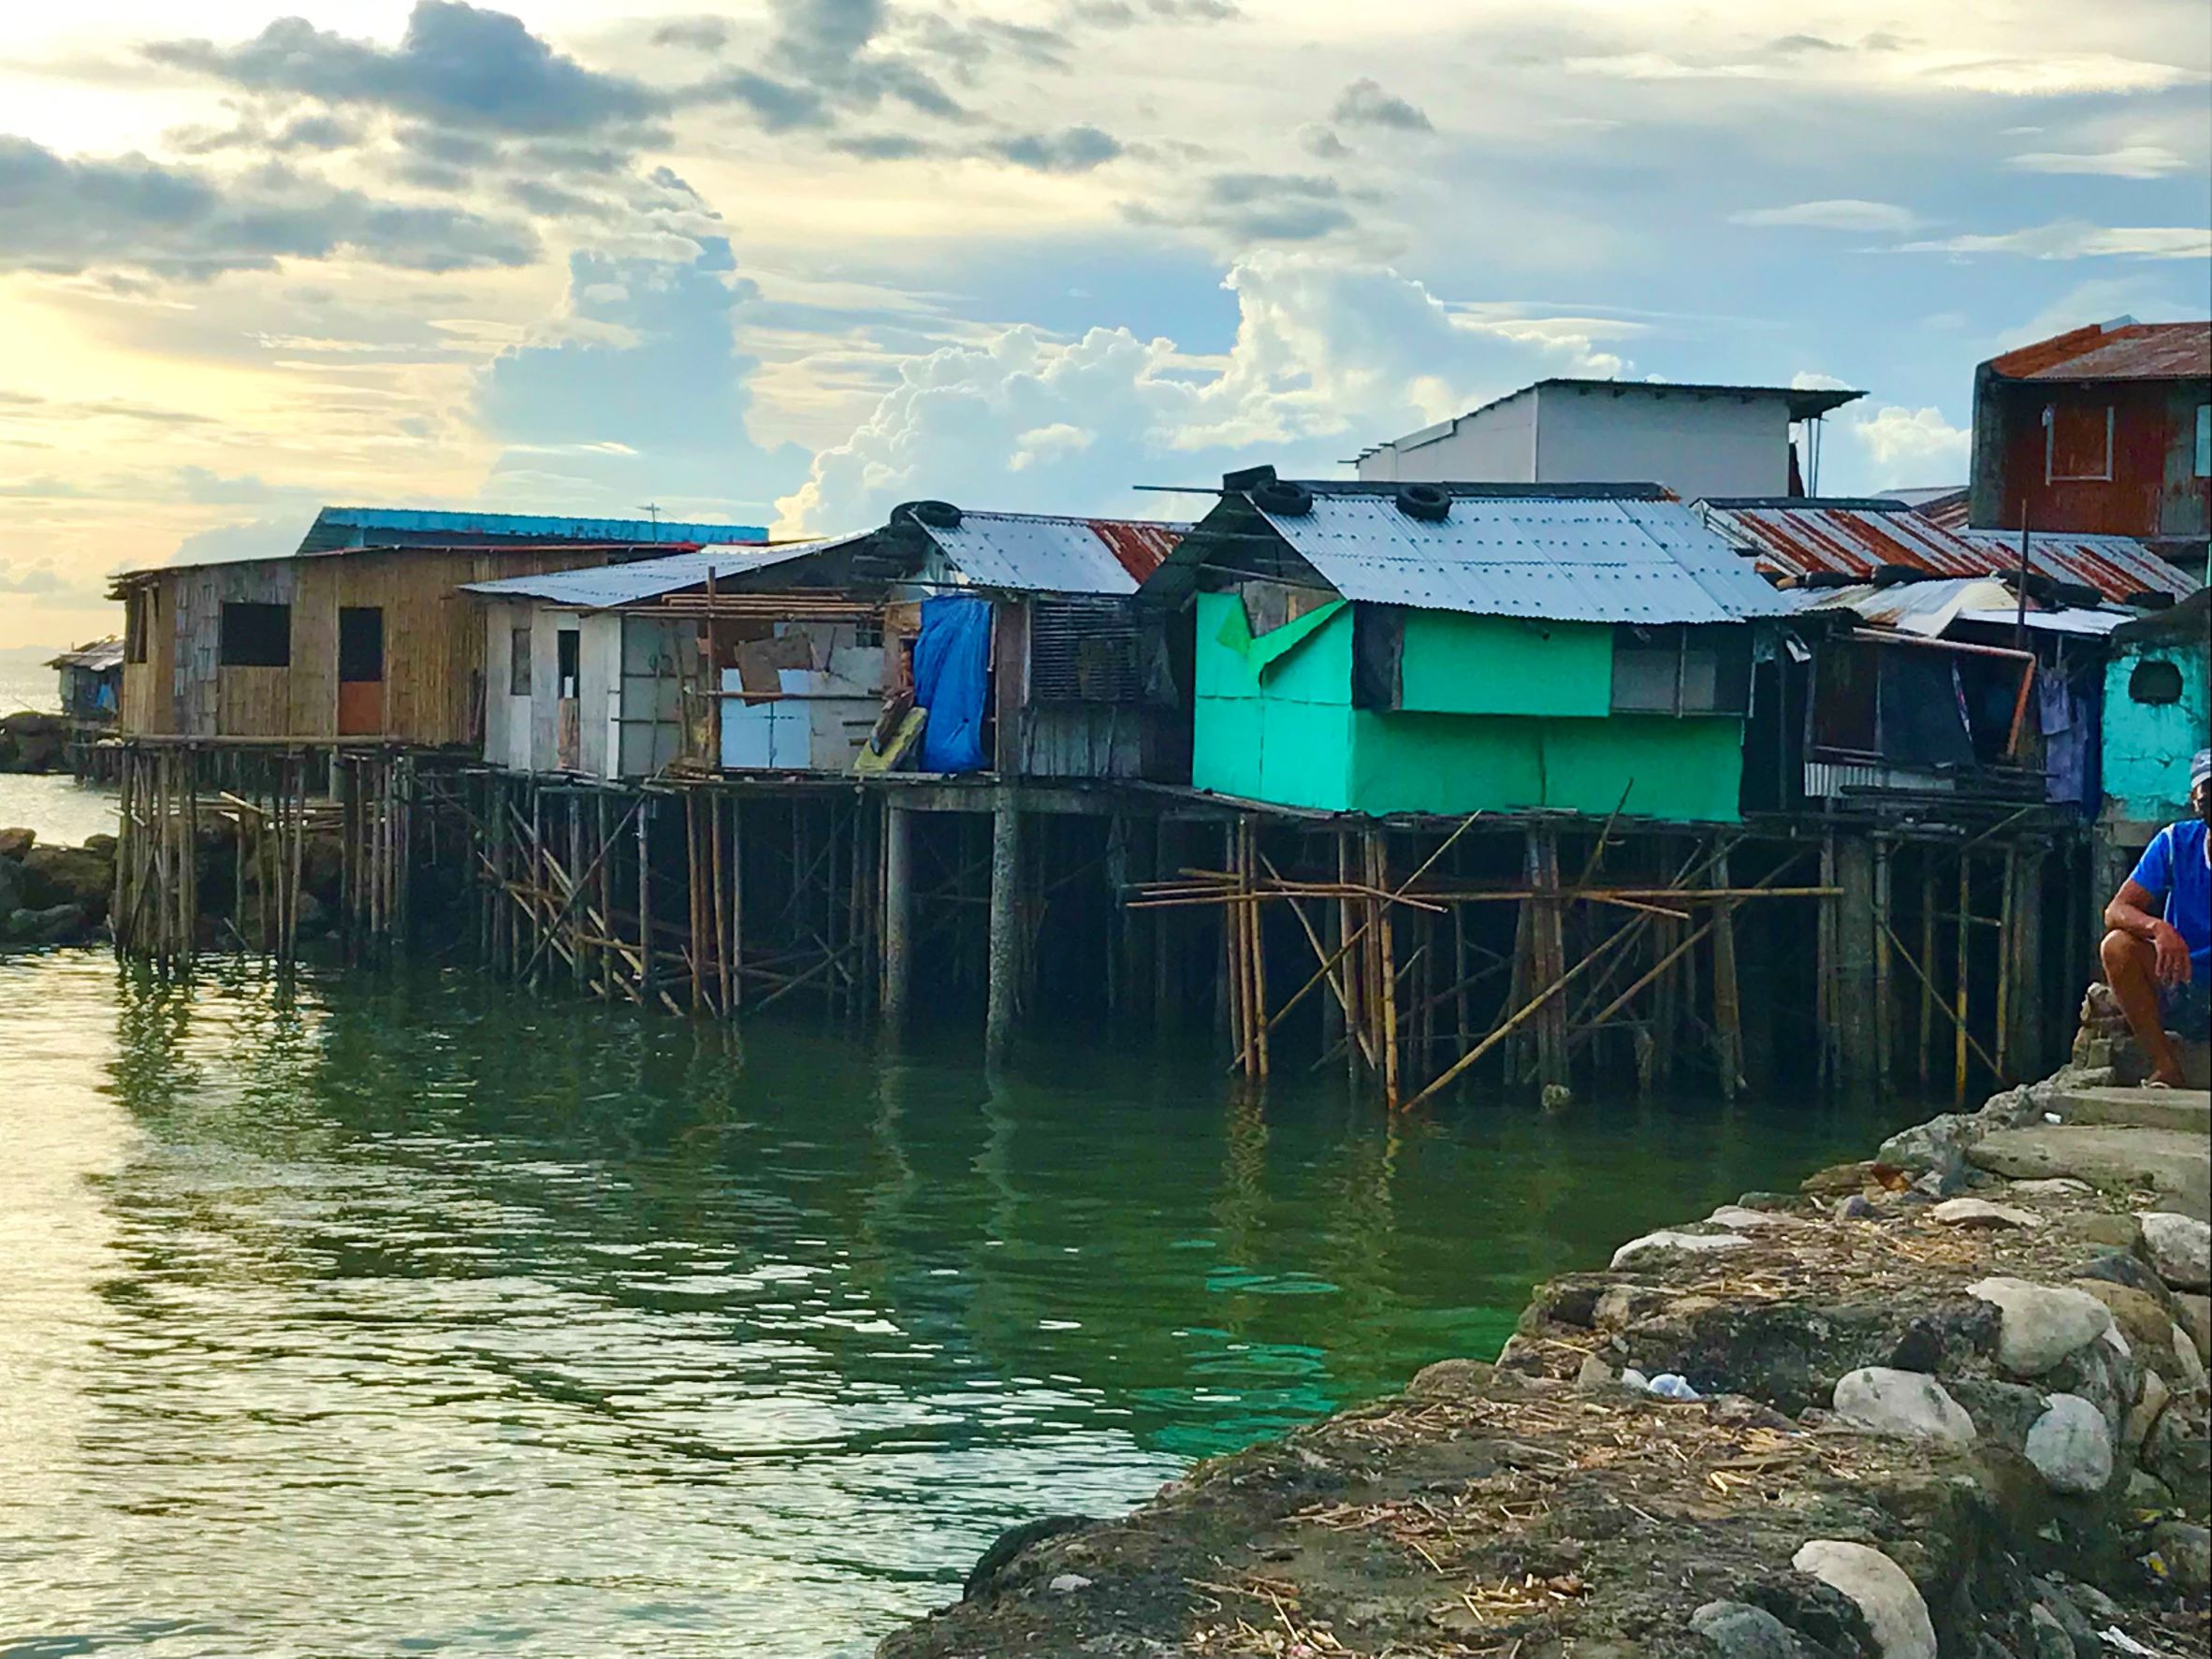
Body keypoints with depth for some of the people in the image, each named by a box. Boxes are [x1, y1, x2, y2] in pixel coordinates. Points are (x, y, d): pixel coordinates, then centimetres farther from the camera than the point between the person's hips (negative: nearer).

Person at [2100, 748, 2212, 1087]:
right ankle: (2166, 1068, -20)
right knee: (2118, 946, -23)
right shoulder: (2177, 842, 1)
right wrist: (2158, 928, -30)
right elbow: (2115, 911, -7)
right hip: (2182, 994, 2)